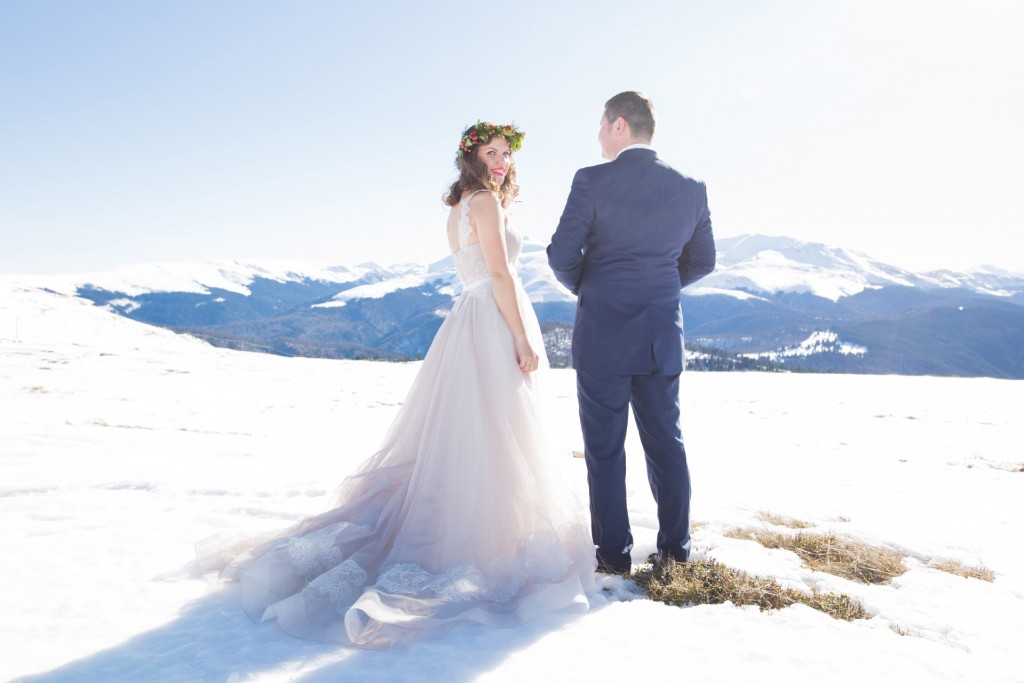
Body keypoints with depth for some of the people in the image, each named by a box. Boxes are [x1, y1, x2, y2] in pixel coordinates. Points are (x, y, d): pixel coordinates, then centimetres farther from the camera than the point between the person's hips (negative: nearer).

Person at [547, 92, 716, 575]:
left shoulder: (593, 181, -9)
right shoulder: (691, 188, 5)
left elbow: (561, 254, -10)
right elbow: (702, 261, 11)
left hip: (603, 335, -4)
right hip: (663, 336, 4)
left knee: (605, 448, 6)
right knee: (666, 442, 15)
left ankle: (614, 553, 14)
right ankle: (675, 546, 24)